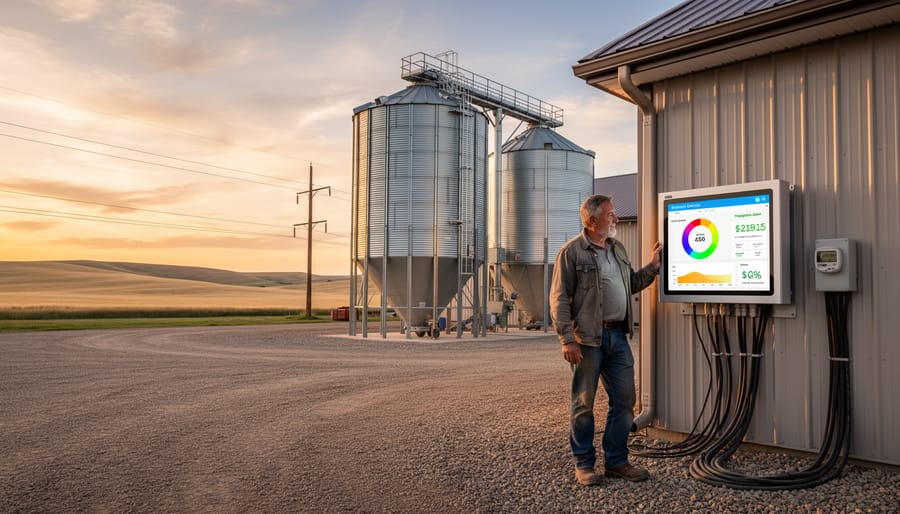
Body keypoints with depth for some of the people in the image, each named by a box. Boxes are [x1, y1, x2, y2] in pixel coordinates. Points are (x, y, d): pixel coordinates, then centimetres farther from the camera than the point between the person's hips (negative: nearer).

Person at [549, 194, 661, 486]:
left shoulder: (617, 249, 15)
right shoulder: (571, 251, -7)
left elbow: (631, 285, 25)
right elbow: (559, 299, -10)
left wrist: (652, 267, 11)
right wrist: (567, 339, -16)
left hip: (618, 336, 7)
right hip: (588, 339, -7)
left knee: (624, 400, 9)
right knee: (584, 402, 4)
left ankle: (616, 461, 22)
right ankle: (583, 464, 16)